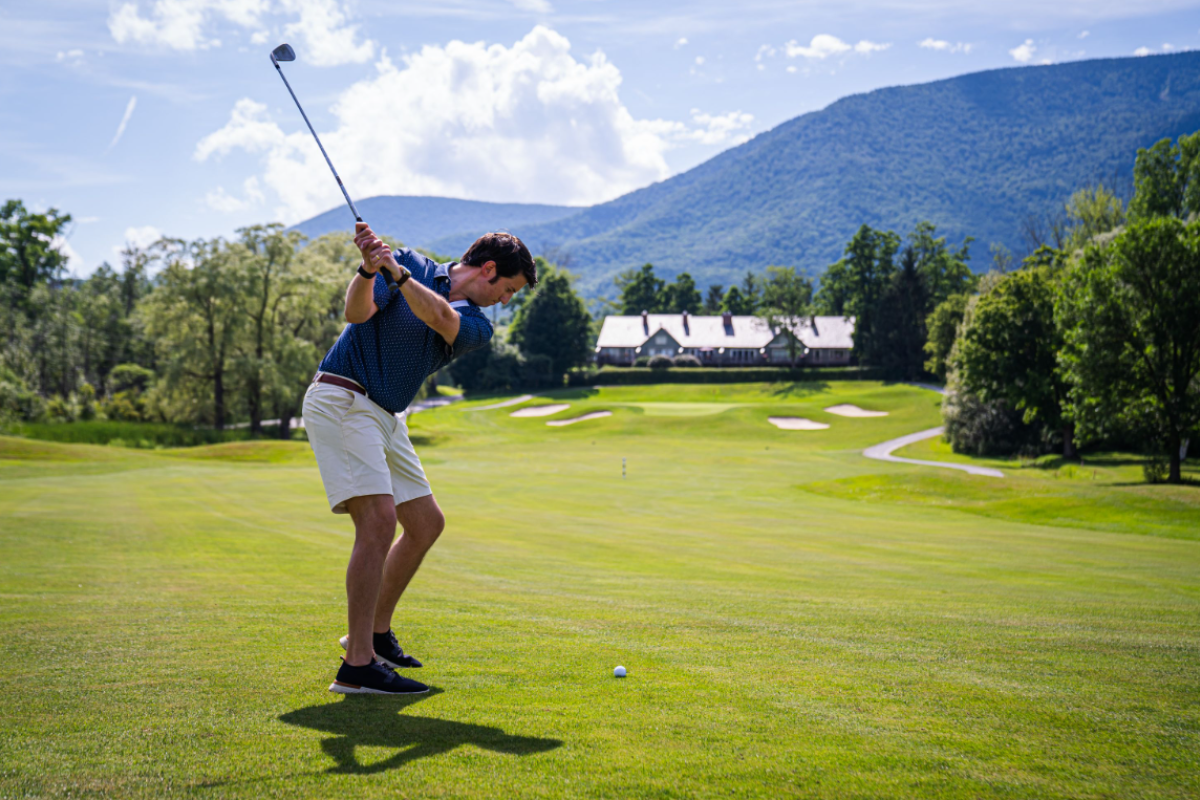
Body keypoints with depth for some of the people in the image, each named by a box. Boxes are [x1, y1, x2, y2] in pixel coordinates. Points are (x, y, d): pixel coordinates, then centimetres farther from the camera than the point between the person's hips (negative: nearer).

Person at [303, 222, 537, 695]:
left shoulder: (477, 327, 7)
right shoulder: (410, 263, -1)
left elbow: (440, 318, -16)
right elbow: (357, 311, -14)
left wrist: (398, 274, -30)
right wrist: (369, 269, -32)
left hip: (386, 418, 8)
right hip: (341, 401, -8)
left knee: (426, 523, 12)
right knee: (379, 519, -21)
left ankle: (375, 633, 29)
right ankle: (357, 667, -22)